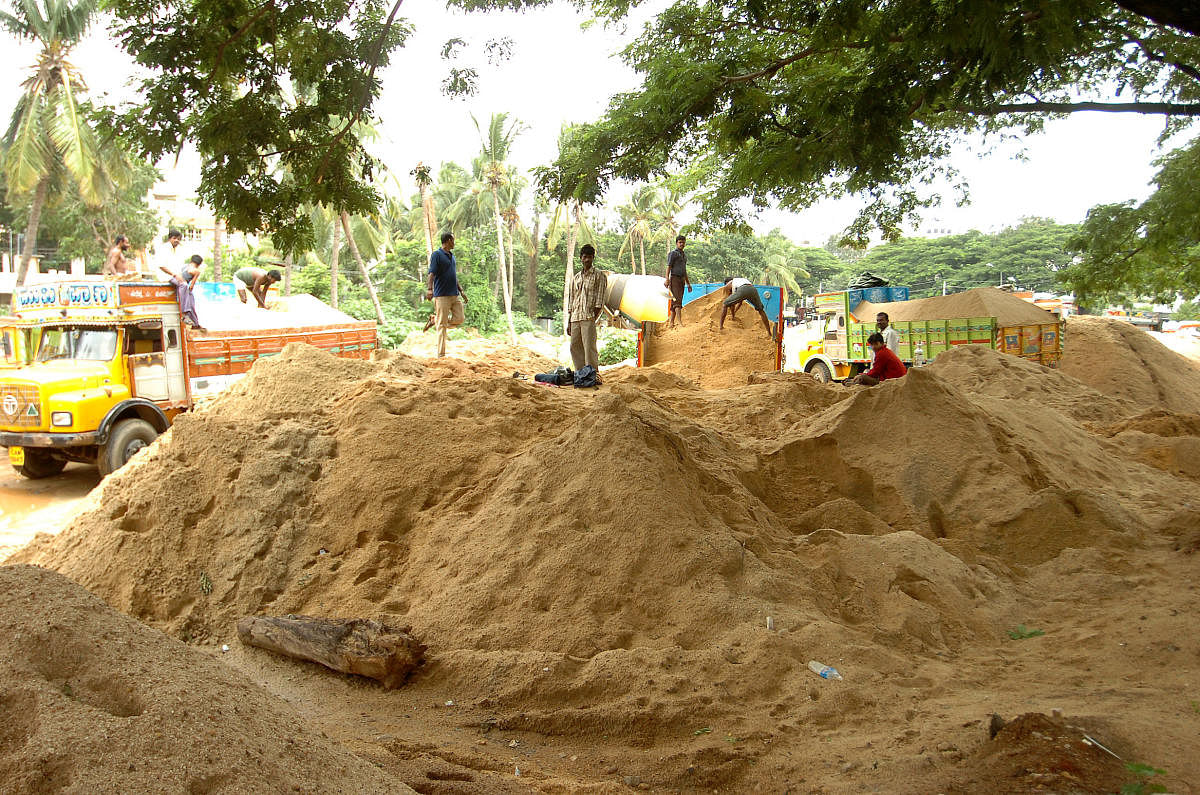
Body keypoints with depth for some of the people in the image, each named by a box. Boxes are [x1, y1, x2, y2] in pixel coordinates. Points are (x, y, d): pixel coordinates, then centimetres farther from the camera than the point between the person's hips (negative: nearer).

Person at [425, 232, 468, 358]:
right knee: (442, 325, -6)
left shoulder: (452, 256, 18)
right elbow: (431, 274, -17)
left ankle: (436, 319, 21)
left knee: (460, 318, 0)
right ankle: (441, 354, -2)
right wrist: (429, 289, -32)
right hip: (442, 295, -8)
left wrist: (461, 291, 24)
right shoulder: (437, 255, -6)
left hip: (455, 295, 8)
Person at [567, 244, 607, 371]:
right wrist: (569, 322, 15)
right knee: (574, 347, 5)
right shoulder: (576, 278, 20)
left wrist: (594, 318, -13)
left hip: (589, 317, -6)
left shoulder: (599, 276, 3)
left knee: (589, 347, -11)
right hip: (575, 318, 6)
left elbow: (599, 302, -4)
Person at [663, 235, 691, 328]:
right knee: (677, 300, -18)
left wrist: (688, 283, 25)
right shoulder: (673, 254, -1)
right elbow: (668, 267, -9)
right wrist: (667, 279, -21)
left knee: (674, 302, 5)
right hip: (674, 278, -8)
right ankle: (680, 321, -27)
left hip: (682, 279, 8)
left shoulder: (684, 254, 23)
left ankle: (671, 323, 4)